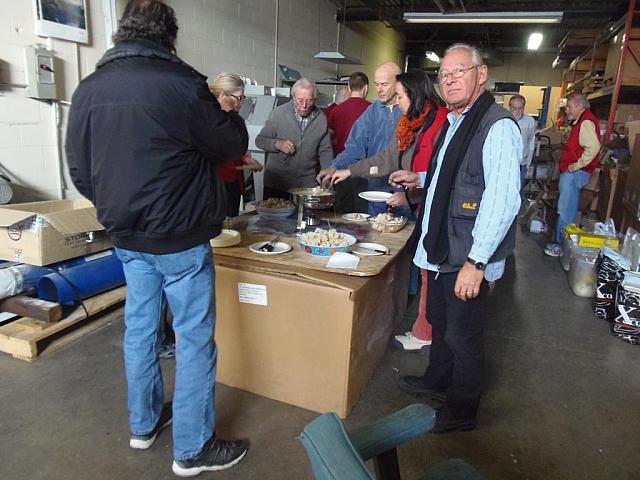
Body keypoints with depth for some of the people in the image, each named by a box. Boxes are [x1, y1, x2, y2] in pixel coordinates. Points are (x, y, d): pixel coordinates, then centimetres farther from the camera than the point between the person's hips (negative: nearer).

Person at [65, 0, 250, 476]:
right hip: (180, 238, -6)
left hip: (126, 237, 7)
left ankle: (144, 424, 38)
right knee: (195, 338, 6)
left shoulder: (88, 89, 3)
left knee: (140, 327, 19)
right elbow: (233, 144, -5)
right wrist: (228, 115, 15)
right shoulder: (182, 83, -16)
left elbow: (80, 172, 8)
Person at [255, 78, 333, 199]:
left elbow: (325, 151, 9)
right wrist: (277, 144, -18)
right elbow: (260, 140, 1)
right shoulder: (278, 113, -4)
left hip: (307, 184, 2)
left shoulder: (321, 118, 3)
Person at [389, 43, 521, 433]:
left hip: (468, 256, -9)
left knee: (462, 334, 6)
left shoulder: (497, 126, -18)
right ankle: (437, 383, 45)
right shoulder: (454, 123, 13)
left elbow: (501, 199, -25)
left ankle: (461, 411, 28)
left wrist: (475, 261, -27)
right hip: (441, 248, 9)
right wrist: (420, 179, 15)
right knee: (440, 321, 23)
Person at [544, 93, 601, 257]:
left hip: (574, 173, -11)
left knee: (565, 211, -6)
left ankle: (562, 245, 2)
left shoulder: (586, 122, -15)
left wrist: (576, 165, -20)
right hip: (573, 172, 11)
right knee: (570, 209, 15)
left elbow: (594, 147, -28)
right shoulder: (582, 121, 17)